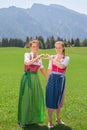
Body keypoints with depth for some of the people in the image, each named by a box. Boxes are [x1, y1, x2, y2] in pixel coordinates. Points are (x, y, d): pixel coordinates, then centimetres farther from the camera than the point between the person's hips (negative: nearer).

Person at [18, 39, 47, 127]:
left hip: (35, 79, 5)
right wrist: (38, 57, -32)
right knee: (26, 99, -2)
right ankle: (23, 120, 12)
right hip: (27, 78, -5)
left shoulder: (39, 58, 11)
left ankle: (32, 118, 25)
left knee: (36, 98, 7)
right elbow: (27, 63, -27)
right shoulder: (27, 55, -5)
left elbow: (42, 69, 20)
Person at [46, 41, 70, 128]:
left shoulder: (66, 58, 1)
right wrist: (49, 81, 3)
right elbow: (49, 71, 7)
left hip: (60, 80, 0)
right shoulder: (52, 57, 5)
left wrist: (52, 59, -21)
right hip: (52, 79, 0)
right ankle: (50, 121, 11)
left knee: (59, 100, 12)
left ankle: (58, 118, 34)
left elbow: (62, 66, -20)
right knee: (51, 100, 0)